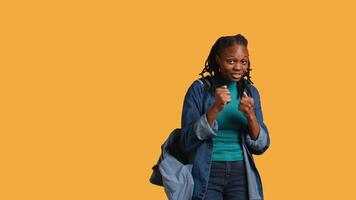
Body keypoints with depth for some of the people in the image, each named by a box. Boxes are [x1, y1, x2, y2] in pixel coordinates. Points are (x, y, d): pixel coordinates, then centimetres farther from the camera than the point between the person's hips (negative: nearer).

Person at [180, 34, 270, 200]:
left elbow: (260, 147, 4)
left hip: (241, 174, 3)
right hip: (207, 174, -3)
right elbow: (187, 143, -11)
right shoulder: (199, 89, -6)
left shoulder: (250, 91, 5)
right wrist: (215, 109, -20)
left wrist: (250, 116, -14)